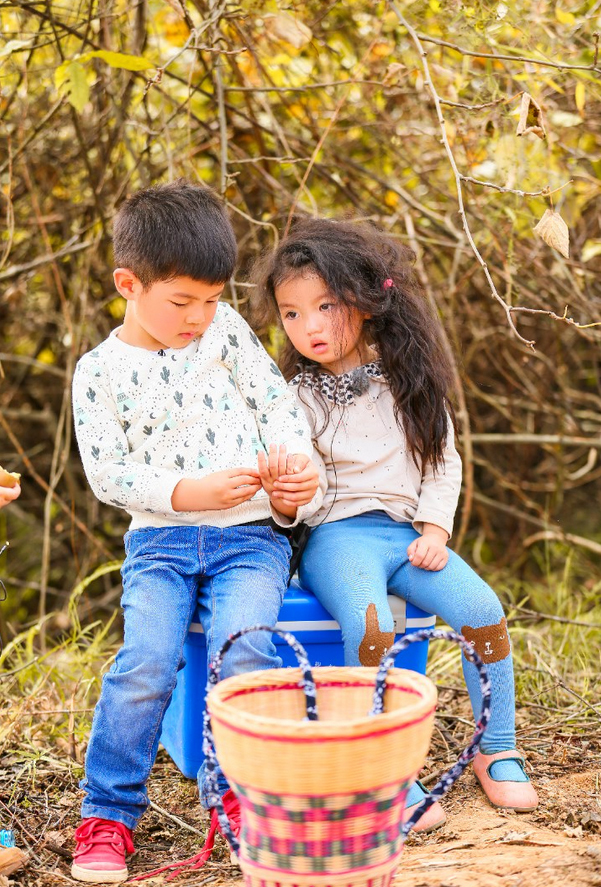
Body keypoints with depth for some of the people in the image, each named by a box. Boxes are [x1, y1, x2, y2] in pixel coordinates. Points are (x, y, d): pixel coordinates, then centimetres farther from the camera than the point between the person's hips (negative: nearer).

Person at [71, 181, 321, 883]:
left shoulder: (225, 329, 7)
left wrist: (293, 466, -12)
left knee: (242, 647, -25)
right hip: (159, 540, -1)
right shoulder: (100, 370, 0)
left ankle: (232, 790, -3)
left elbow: (280, 406, 7)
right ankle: (107, 814, -6)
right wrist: (192, 493, -17)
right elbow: (107, 474, -5)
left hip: (250, 535, 1)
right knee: (146, 659, -23)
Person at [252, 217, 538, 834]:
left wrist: (435, 530, 0)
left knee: (483, 611, -19)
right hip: (338, 533, -3)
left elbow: (443, 459, 13)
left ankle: (496, 751, 1)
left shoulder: (410, 378, 9)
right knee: (369, 628, -32)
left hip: (408, 532, 3)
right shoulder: (297, 394, 3)